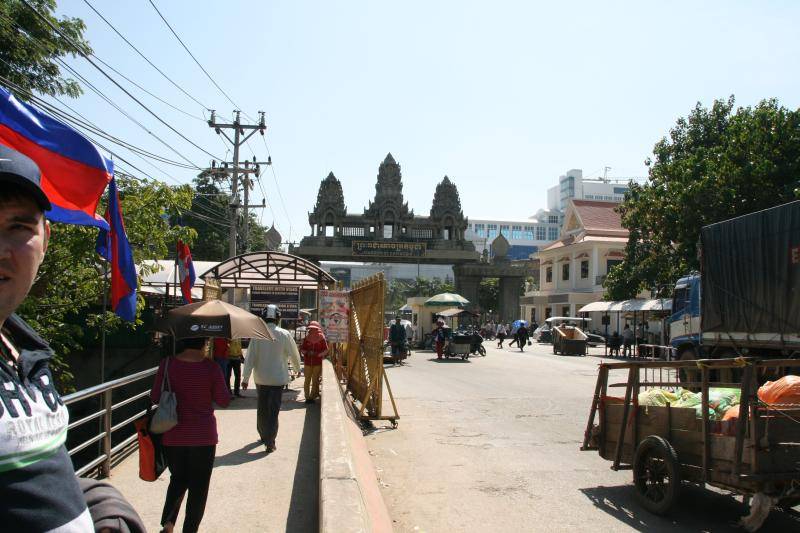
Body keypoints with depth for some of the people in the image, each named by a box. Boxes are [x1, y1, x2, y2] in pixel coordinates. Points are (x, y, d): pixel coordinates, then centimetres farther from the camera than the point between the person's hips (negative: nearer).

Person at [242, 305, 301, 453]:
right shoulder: (284, 335, -9)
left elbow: (250, 358, -9)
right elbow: (294, 354, 4)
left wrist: (245, 378, -2)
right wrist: (297, 368, 23)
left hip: (260, 378, 2)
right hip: (278, 378, -2)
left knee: (262, 408, 18)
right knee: (273, 410, 3)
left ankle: (263, 435, 34)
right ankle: (270, 443, 0)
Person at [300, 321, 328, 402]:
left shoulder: (321, 338, 0)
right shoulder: (306, 338, 4)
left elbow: (325, 350, 1)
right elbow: (302, 349, 9)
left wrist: (317, 354, -14)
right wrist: (307, 353, -11)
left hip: (317, 363, -1)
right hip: (307, 362, 1)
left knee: (315, 380, 3)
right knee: (307, 380, 1)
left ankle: (312, 397, 10)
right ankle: (307, 397, 7)